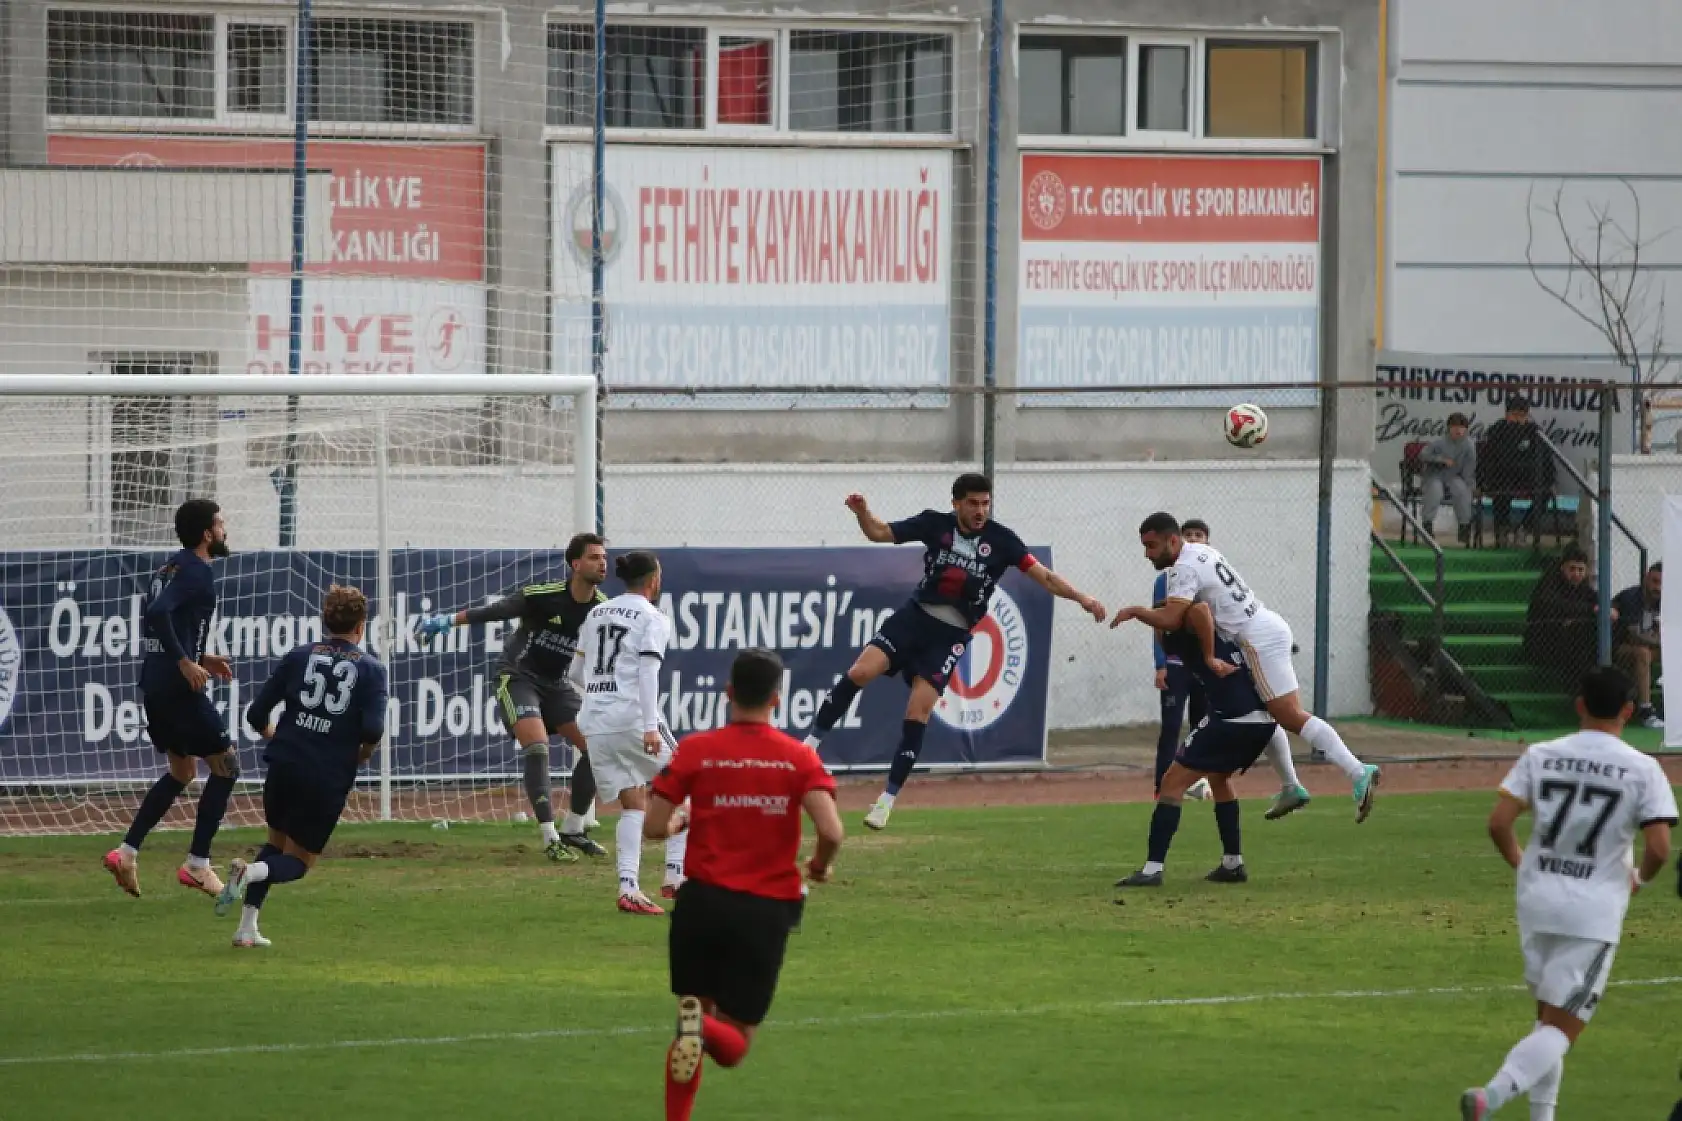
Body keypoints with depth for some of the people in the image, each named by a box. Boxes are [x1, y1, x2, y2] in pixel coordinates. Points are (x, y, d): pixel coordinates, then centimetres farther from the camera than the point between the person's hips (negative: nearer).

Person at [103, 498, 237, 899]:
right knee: (226, 765, 1)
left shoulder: (169, 569, 16)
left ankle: (127, 852, 13)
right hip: (178, 687, -9)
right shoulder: (198, 571, -13)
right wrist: (186, 662, -24)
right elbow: (157, 613, -27)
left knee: (182, 771, 20)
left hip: (154, 685, 9)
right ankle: (197, 864, 0)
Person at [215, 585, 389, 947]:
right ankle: (252, 871, -22)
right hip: (330, 780, -3)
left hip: (285, 767, 3)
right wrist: (361, 755, 8)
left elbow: (257, 715, 4)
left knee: (277, 842, 25)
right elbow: (373, 730, -14)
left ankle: (247, 928, 13)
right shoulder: (371, 669, 0)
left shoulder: (300, 656, 6)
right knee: (298, 860, 12)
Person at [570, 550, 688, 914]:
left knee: (634, 804, 8)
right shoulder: (653, 620, -3)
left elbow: (577, 672, 23)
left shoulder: (596, 614, 17)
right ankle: (677, 875, 4)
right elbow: (648, 670, -15)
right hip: (633, 717, -6)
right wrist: (651, 727, -23)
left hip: (595, 721, 6)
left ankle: (629, 888, -7)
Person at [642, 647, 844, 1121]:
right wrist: (819, 867, 9)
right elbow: (831, 832, -13)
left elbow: (653, 828, -3)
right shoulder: (799, 757, -2)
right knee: (735, 1044, 7)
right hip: (767, 909, -1)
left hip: (702, 902, 1)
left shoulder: (695, 750, -1)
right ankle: (706, 1027, -28)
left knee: (692, 1014, 19)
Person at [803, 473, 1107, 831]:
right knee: (861, 671, -19)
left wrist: (1080, 597, -21)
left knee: (917, 714, -8)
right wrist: (862, 513, -19)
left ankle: (888, 799, 0)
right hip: (915, 615, 1)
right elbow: (880, 533, 2)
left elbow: (1043, 576, -8)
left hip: (951, 635, -1)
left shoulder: (1001, 540, -5)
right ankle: (810, 744, -5)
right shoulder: (936, 524, -2)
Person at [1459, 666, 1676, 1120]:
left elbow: (1498, 823, -5)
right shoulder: (1643, 770, -7)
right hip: (1594, 912, -4)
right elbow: (1660, 848, -14)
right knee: (1563, 1027, -2)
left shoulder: (1540, 756, 0)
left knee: (1548, 1014, 20)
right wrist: (1640, 878, 8)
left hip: (1537, 899, 4)